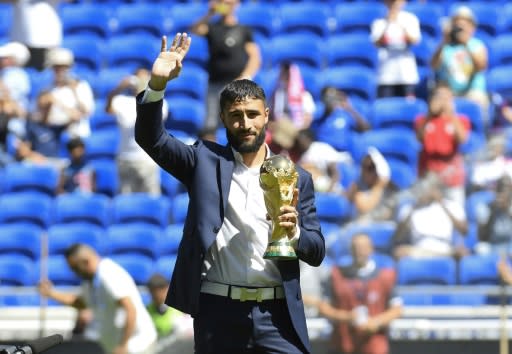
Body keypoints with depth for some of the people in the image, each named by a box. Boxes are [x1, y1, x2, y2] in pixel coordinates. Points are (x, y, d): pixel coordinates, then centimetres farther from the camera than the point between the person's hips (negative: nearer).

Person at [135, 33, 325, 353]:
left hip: (277, 315, 0)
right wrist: (157, 85, -18)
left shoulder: (296, 178, 11)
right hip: (218, 312, 0)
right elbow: (151, 138, -2)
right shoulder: (206, 161, 9)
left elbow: (317, 252, 10)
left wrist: (294, 232, -13)